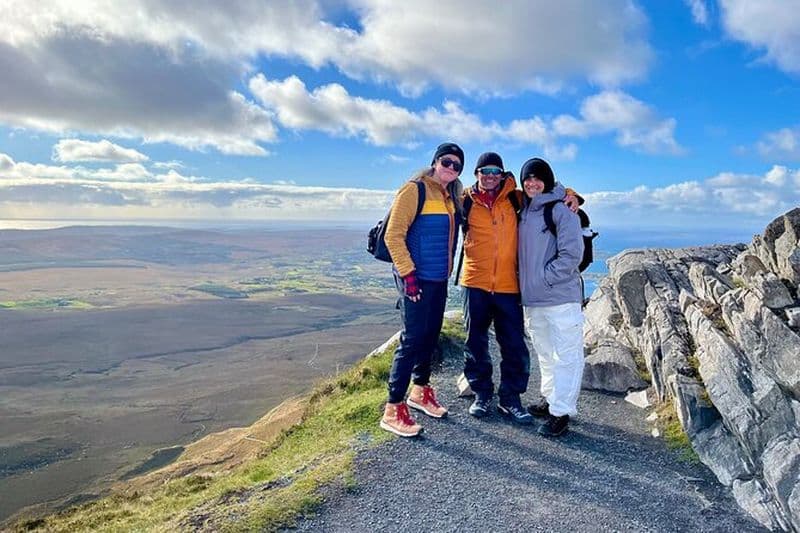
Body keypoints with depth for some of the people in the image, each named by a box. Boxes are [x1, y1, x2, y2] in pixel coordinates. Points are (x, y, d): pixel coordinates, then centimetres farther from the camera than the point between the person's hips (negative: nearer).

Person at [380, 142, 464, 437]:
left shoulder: (452, 196, 11)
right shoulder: (415, 190, -11)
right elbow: (393, 236, -15)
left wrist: (448, 270, 13)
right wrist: (408, 274, -17)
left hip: (439, 279, 7)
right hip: (417, 279, -7)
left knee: (430, 336, 15)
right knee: (412, 340, -6)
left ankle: (420, 390, 32)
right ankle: (393, 410, 3)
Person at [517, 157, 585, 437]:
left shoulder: (561, 210, -8)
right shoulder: (524, 212, 14)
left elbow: (572, 254, -14)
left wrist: (545, 277, -13)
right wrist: (525, 282, 10)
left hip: (561, 298, -7)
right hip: (532, 299, 8)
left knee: (566, 355, 0)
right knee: (545, 354, 19)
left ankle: (561, 412, 7)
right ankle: (549, 399, 33)